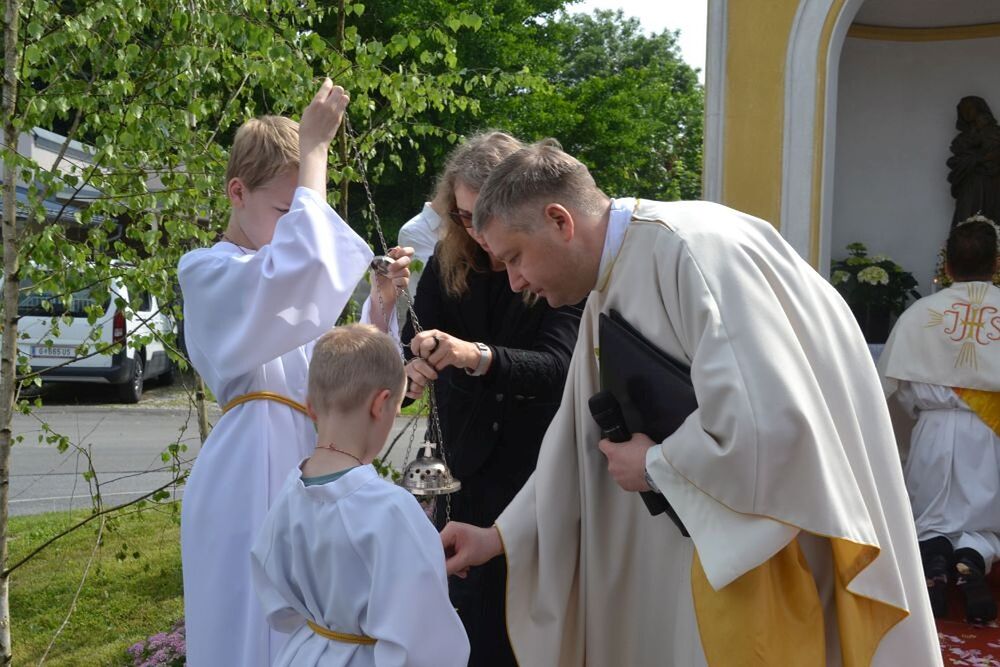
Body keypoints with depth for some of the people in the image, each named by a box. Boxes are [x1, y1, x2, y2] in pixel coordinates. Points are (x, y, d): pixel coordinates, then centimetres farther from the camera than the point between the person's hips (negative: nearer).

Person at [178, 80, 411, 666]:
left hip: (304, 471, 8)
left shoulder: (282, 282, 18)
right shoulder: (209, 273, -8)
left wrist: (382, 302, 4)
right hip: (252, 482, -8)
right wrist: (314, 148, -21)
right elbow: (303, 260, -30)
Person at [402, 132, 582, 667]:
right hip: (469, 475, 3)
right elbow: (410, 347, -4)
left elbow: (557, 364, -25)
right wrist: (409, 372, -28)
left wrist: (475, 356, -42)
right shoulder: (447, 266, 0)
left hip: (540, 476, -3)